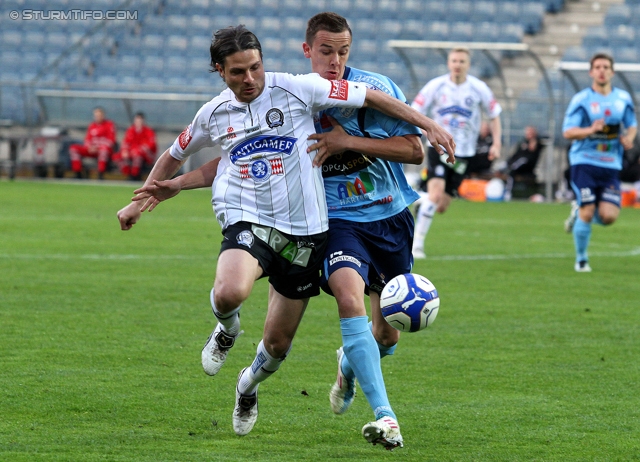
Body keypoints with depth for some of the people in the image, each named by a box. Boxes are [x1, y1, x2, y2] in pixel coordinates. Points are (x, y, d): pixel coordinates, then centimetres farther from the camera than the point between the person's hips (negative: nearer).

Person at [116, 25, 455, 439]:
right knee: (230, 293, -34)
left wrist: (427, 124, -1)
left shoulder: (297, 89, -5)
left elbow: (369, 97, 0)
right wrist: (142, 200, 28)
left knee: (278, 344, 7)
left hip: (304, 232, 0)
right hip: (248, 222, 0)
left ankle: (249, 386, 43)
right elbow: (175, 155, 25)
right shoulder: (214, 114, 5)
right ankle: (227, 331, 4)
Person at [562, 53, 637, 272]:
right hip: (584, 163, -3)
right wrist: (590, 130, -27)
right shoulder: (581, 99, -4)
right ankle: (581, 259, 12)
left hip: (611, 165, 3)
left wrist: (629, 137, -2)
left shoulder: (623, 99, 8)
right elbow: (568, 132, -9)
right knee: (587, 214, -10)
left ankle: (578, 211, 23)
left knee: (608, 216, -11)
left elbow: (632, 125, 20)